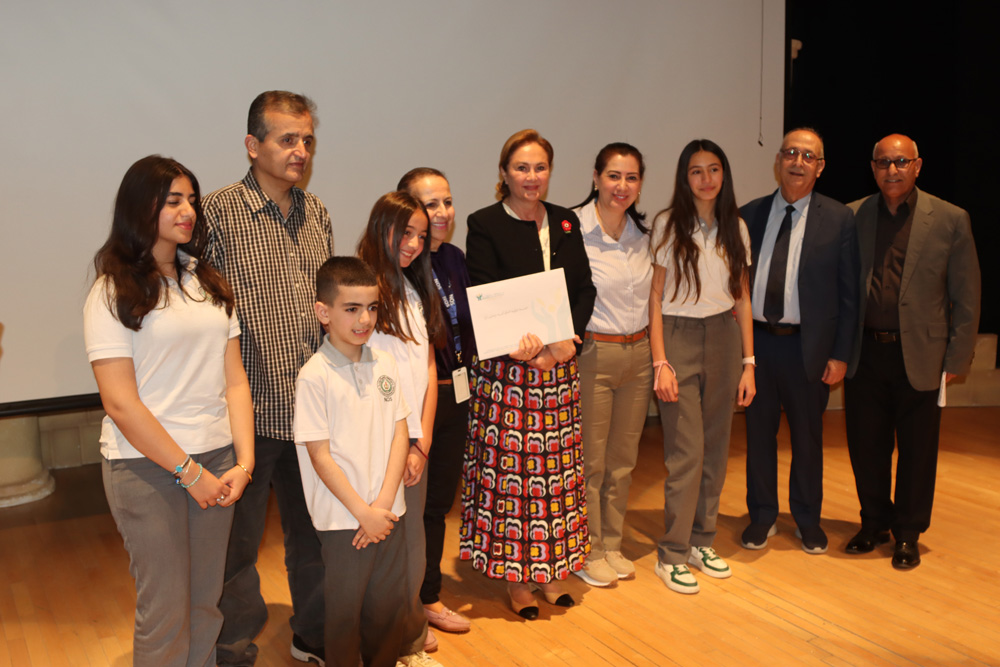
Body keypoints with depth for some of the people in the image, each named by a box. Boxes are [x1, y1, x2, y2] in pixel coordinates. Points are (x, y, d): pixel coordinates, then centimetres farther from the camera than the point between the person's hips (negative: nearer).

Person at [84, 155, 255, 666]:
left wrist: (243, 460, -4)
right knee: (166, 611, 4)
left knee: (206, 602, 12)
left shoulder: (208, 284, 11)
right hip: (147, 466, -5)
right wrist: (190, 472, -12)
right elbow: (120, 403, -11)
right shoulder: (114, 293, -5)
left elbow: (234, 380, 7)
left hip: (216, 459, 5)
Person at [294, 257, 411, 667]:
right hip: (343, 520, -5)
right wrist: (363, 512, -13)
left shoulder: (384, 365, 3)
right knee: (345, 612, 9)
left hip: (388, 513, 5)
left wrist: (384, 502, -7)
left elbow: (400, 435, 3)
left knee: (390, 605, 15)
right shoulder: (315, 376, -12)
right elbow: (321, 456, -12)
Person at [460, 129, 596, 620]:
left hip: (560, 363, 5)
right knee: (510, 467, 1)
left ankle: (551, 569, 26)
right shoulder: (485, 225, -4)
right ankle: (514, 576, 17)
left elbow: (585, 288, 7)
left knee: (557, 466, 10)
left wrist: (569, 340, -9)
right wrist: (524, 349, -20)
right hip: (507, 367, -4)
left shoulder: (565, 222, 10)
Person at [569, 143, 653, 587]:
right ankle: (588, 553, 21)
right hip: (593, 354, -6)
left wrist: (656, 354, 13)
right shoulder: (573, 229, -11)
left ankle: (612, 545, 30)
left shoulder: (642, 233, 7)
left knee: (623, 459, 14)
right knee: (590, 461, 4)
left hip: (638, 354, 6)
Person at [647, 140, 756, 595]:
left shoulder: (735, 228, 9)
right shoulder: (668, 225, -3)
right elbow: (655, 296, -5)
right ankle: (672, 554, 7)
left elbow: (742, 298, 11)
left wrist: (748, 362, 6)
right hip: (679, 338, -4)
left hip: (724, 339, 4)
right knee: (686, 452, -5)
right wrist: (660, 362, -11)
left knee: (716, 447, 9)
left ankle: (701, 540, 24)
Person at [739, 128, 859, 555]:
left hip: (808, 345, -2)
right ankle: (762, 517, 30)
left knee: (807, 436, 12)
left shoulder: (838, 219, -2)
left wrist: (840, 354, -6)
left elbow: (848, 293, -2)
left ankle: (807, 520, 31)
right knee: (759, 432, 12)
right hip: (756, 340, 2)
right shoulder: (749, 215, 5)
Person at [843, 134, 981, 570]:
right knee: (865, 446, 11)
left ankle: (908, 534, 27)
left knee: (916, 451, 9)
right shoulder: (852, 216, 2)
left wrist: (957, 358, -3)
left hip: (919, 356, -2)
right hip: (864, 354, 2)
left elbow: (966, 298, 0)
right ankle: (874, 523, 32)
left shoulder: (950, 220, -3)